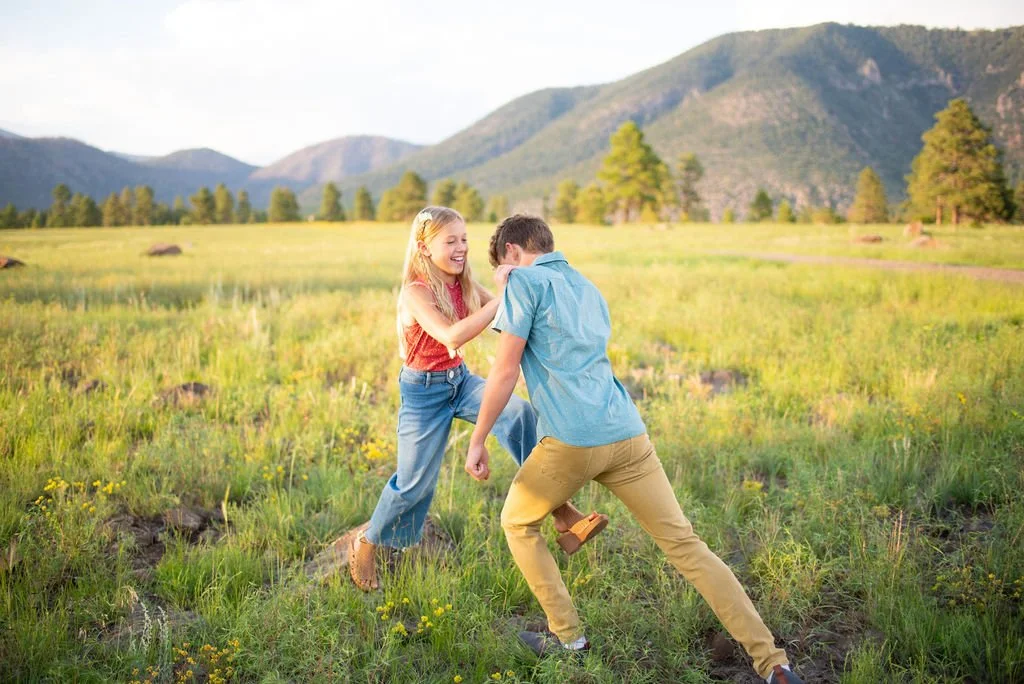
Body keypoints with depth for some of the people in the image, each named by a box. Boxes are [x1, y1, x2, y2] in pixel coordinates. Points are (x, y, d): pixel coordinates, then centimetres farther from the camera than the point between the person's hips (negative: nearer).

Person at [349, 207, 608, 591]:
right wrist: (503, 298, -40)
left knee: (518, 412, -23)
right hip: (423, 390, -5)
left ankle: (559, 512, -24)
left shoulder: (464, 285, -1)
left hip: (461, 380, 5)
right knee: (414, 483, 1)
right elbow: (452, 335, -38)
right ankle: (366, 543, 29)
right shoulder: (416, 292, -22)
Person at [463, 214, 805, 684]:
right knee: (685, 544, 5)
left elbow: (506, 371, -3)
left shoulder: (525, 282, 2)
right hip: (628, 434, 6)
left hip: (572, 440, -6)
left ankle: (568, 636, 21)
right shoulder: (588, 289, 25)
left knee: (517, 524, 20)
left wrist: (477, 442, 4)